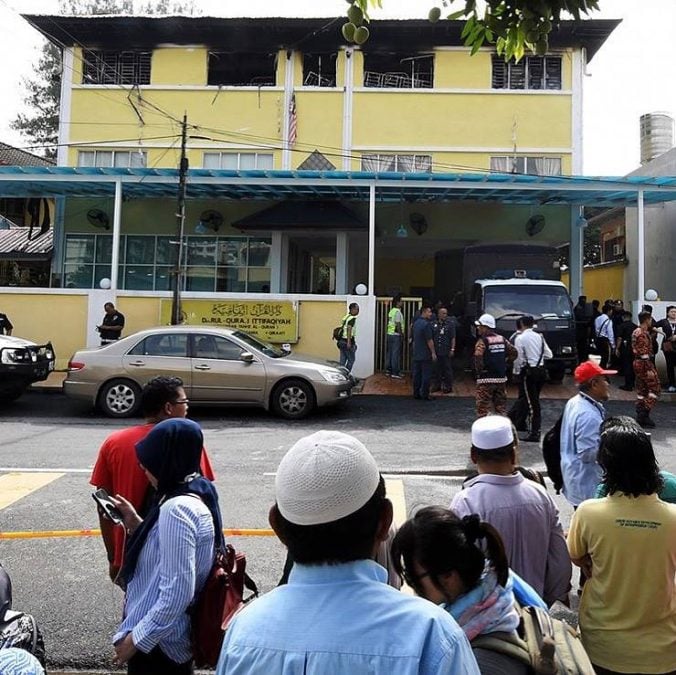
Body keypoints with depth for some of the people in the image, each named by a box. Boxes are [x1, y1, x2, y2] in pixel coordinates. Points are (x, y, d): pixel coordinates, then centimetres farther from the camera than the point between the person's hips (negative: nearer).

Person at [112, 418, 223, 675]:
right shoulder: (199, 494, 0)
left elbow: (176, 594, -29)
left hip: (158, 642, -8)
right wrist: (138, 524, 2)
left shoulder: (177, 510, -29)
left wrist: (135, 638, -18)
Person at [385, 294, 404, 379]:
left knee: (390, 353, 12)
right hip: (396, 335, -9)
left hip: (390, 334, 9)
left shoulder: (391, 311, 13)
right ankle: (395, 372, -2)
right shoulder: (397, 311, -14)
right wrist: (401, 335, -14)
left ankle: (388, 371, 17)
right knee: (396, 354, -5)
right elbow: (398, 325, -19)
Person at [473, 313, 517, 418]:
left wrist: (479, 371, -12)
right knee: (501, 407, 16)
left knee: (483, 409, 0)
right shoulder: (502, 339, 7)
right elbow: (513, 352, 11)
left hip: (486, 379, -7)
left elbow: (478, 358, -26)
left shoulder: (482, 341, -14)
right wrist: (504, 362, 15)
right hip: (501, 378, 7)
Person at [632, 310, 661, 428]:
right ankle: (644, 413, -10)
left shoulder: (636, 332, 13)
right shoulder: (643, 333, -18)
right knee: (654, 388, -4)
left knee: (641, 390, 11)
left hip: (637, 362, 10)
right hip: (644, 363, -10)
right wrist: (649, 369, -22)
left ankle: (640, 416, 11)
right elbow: (644, 353, -22)